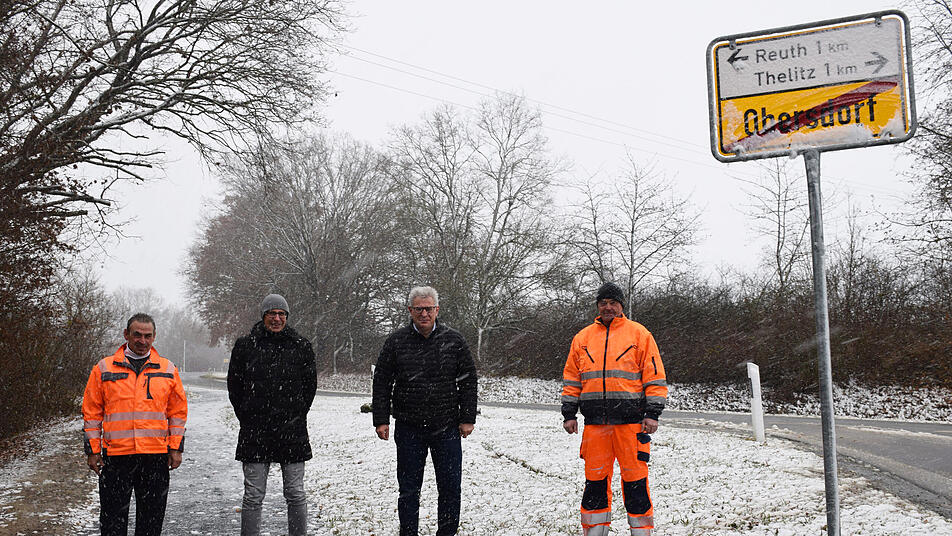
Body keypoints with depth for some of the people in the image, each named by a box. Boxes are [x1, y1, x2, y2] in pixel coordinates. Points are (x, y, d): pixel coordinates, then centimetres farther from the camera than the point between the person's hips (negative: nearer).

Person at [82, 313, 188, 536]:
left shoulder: (168, 369, 8)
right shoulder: (104, 368, 4)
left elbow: (178, 411, 10)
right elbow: (92, 412, 6)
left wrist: (176, 448, 4)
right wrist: (92, 450, 1)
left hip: (156, 457, 1)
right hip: (115, 455, -1)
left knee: (152, 518, 8)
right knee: (113, 517, 3)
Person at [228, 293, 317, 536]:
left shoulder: (302, 347, 3)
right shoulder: (245, 346, 2)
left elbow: (310, 385, 11)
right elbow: (234, 386, 8)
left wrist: (296, 415, 6)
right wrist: (248, 419, 5)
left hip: (292, 432, 0)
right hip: (255, 433, 0)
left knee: (296, 495, 6)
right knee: (253, 496, 4)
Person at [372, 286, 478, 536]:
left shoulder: (454, 340, 2)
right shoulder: (396, 341, 1)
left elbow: (468, 381, 6)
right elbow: (382, 382, 5)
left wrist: (468, 418, 1)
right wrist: (381, 419, 0)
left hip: (447, 428, 0)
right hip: (408, 429, 0)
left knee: (451, 487, 5)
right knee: (409, 489, 8)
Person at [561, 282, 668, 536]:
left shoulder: (639, 334, 5)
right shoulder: (583, 338, 14)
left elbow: (654, 376, 2)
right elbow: (571, 379, 17)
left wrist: (652, 414, -4)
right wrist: (569, 413, 10)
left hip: (630, 420, -3)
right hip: (594, 421, 3)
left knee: (635, 480, -1)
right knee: (595, 479, 7)